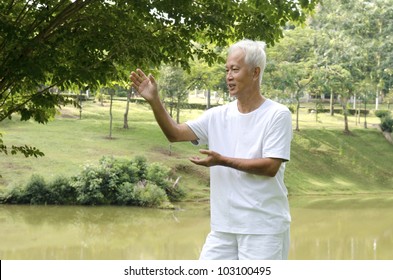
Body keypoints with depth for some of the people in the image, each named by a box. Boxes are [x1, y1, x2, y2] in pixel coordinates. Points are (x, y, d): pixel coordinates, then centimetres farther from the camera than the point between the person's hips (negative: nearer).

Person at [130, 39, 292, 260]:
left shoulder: (278, 115, -7)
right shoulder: (218, 116, 8)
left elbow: (271, 167, -15)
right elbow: (175, 133, 0)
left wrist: (223, 161, -19)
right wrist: (154, 101, -13)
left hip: (264, 227, -5)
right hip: (223, 226, 5)